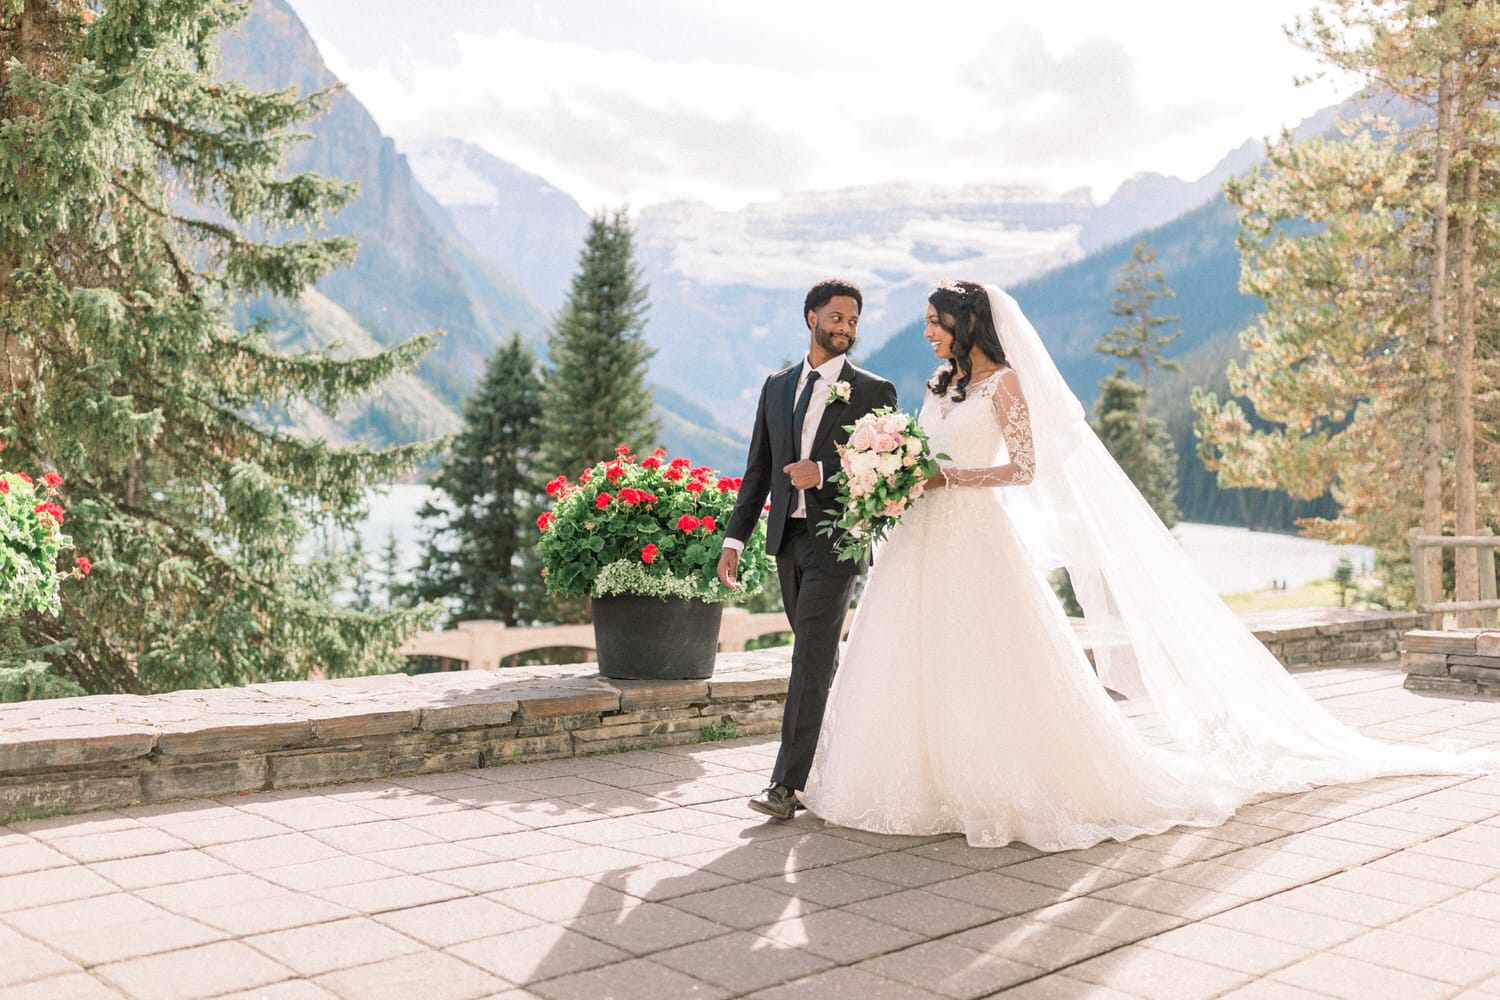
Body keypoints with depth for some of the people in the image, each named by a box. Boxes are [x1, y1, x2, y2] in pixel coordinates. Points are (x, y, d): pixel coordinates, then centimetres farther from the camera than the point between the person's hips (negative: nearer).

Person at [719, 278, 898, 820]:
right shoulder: (777, 386, 12)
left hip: (837, 537, -5)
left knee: (810, 658, -10)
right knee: (820, 657, 15)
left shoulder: (875, 391, -1)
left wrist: (824, 472, -21)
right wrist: (734, 539, 7)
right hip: (786, 537, 5)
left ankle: (787, 784, -8)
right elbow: (758, 469, 13)